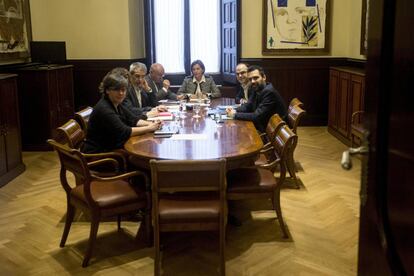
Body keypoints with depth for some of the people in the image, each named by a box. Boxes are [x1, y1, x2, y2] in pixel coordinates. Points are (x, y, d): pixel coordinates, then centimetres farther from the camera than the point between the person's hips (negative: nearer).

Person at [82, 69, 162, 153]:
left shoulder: (117, 105, 7)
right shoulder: (103, 109, -21)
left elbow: (134, 120, 6)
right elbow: (124, 132, -24)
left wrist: (151, 124, -12)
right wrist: (149, 128, -20)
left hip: (113, 148, 9)